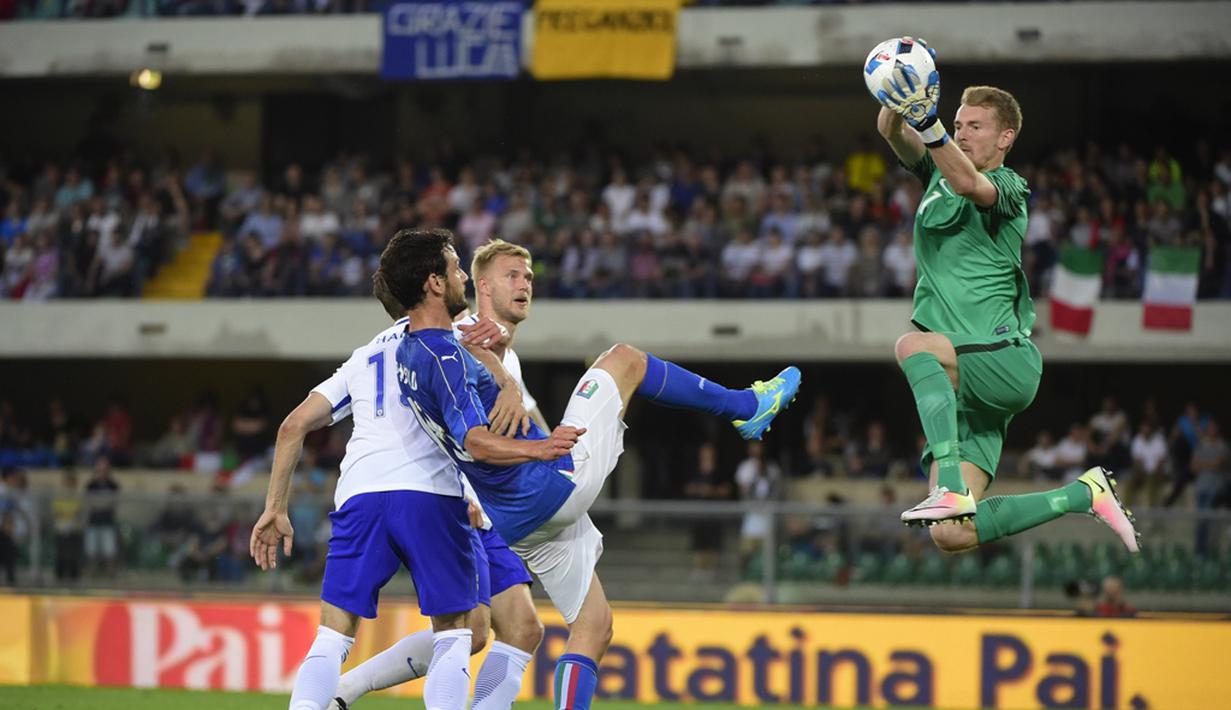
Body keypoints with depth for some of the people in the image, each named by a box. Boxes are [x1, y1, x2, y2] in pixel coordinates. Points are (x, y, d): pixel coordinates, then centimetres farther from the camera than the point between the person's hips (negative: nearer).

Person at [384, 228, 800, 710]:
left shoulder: (409, 352, 10)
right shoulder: (445, 356, -20)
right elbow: (475, 442, -33)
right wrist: (538, 449, -49)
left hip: (516, 522, 9)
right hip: (554, 483, -9)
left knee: (592, 626, 15)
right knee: (623, 360, 7)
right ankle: (747, 407, 21)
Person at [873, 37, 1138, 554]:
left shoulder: (1008, 188, -3)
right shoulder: (938, 174, 16)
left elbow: (968, 183, -26)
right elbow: (891, 132, 0)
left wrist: (926, 121, -40)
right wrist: (897, 100, -22)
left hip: (1007, 361, -6)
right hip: (962, 380, 6)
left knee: (913, 345, -33)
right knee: (952, 538, -5)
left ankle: (951, 490, -41)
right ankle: (1084, 495, 14)